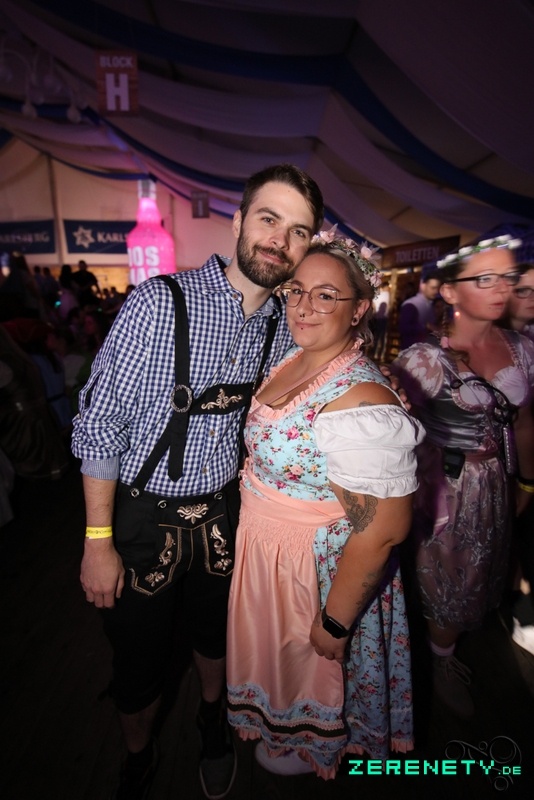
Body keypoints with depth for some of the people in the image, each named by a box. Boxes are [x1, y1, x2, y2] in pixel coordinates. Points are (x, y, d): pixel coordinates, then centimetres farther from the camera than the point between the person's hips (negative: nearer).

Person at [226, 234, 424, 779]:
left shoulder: (360, 401, -32)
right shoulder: (290, 362, -4)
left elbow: (382, 529, -28)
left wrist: (333, 623, -19)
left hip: (319, 569, -7)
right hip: (262, 546, 8)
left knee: (309, 665, 24)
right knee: (276, 650, 33)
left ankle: (313, 749, 59)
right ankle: (277, 724, 66)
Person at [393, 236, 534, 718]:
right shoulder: (424, 360, -19)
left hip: (495, 487, 6)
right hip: (443, 488, -6)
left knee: (475, 582, 22)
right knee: (446, 583, 14)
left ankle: (445, 656, 50)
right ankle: (442, 667, 44)